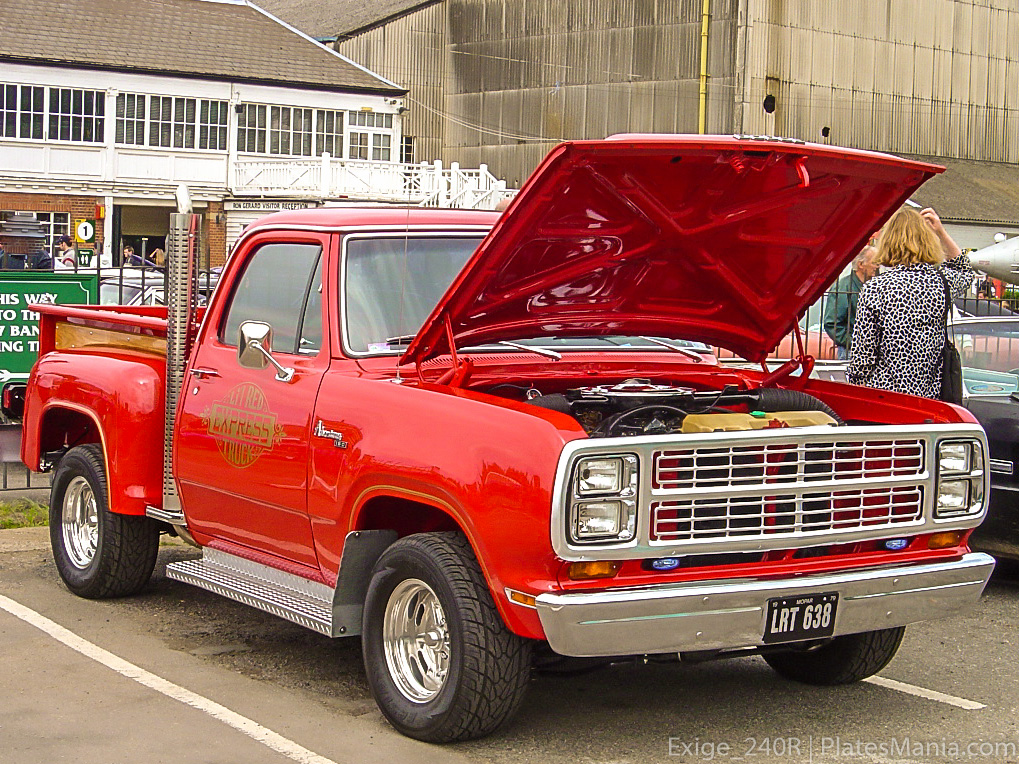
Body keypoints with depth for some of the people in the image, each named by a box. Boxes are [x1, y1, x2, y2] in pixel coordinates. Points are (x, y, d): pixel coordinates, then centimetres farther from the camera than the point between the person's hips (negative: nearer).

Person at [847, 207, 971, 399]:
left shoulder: (873, 288, -8)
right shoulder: (943, 283, 2)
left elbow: (861, 358, -7)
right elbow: (965, 272, 31)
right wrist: (942, 233, 22)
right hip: (929, 396, 3)